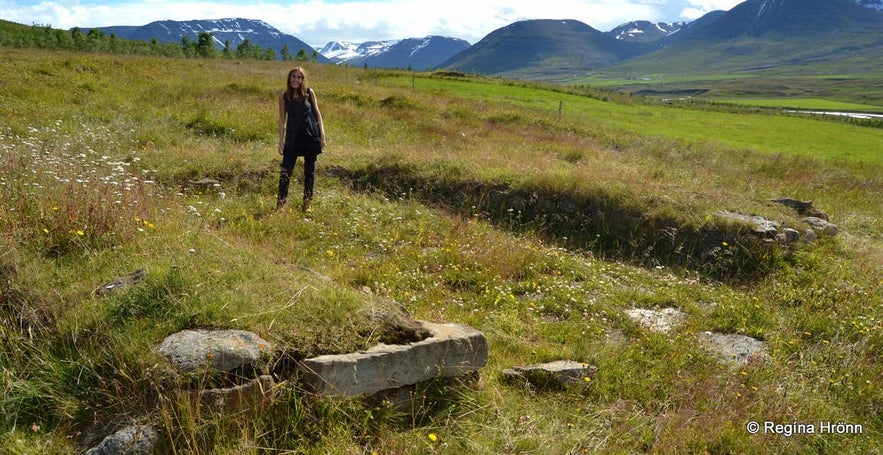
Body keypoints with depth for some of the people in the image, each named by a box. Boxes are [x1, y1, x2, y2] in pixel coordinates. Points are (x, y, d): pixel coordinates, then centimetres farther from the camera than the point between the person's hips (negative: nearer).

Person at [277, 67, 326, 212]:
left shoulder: (309, 92, 0)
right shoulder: (284, 96, 2)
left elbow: (317, 112, 6)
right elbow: (282, 120, 5)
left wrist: (322, 133, -1)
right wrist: (281, 141, 1)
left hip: (310, 136, 0)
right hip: (292, 138, 0)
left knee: (309, 170, 7)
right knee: (285, 169, -4)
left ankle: (308, 202, 18)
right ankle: (281, 202, 4)